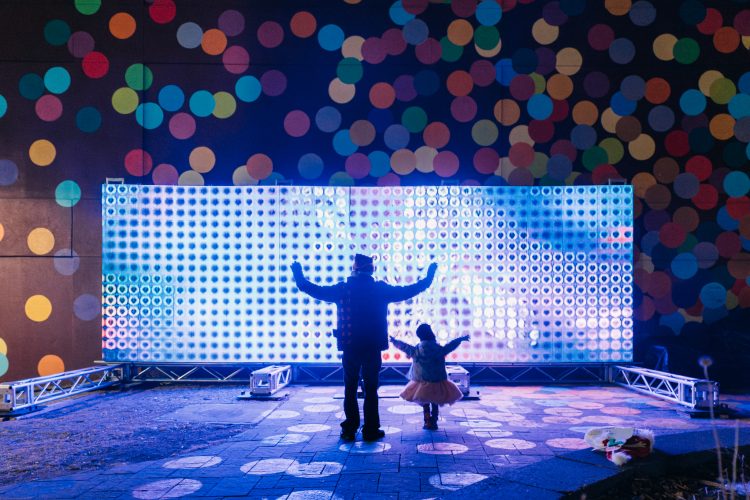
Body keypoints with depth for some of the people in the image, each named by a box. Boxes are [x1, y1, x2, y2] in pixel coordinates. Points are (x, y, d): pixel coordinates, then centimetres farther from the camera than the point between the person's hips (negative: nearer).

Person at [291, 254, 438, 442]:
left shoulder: (342, 289, -2)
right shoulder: (381, 289, -2)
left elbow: (315, 290, 5)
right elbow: (409, 291, 4)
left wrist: (299, 276, 21)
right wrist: (429, 277, 17)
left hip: (350, 348, 1)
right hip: (373, 348, 0)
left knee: (350, 389, 10)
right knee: (371, 389, 7)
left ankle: (349, 430, 13)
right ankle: (370, 431, 9)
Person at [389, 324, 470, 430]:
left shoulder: (416, 350, -10)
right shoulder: (438, 349, -15)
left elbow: (405, 346, 2)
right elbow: (450, 346, -4)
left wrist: (394, 341, 19)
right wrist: (461, 339, 11)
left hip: (422, 384, 1)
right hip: (437, 383, -1)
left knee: (425, 404, 18)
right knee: (435, 405, 15)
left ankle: (428, 422, 18)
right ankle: (434, 423, 18)